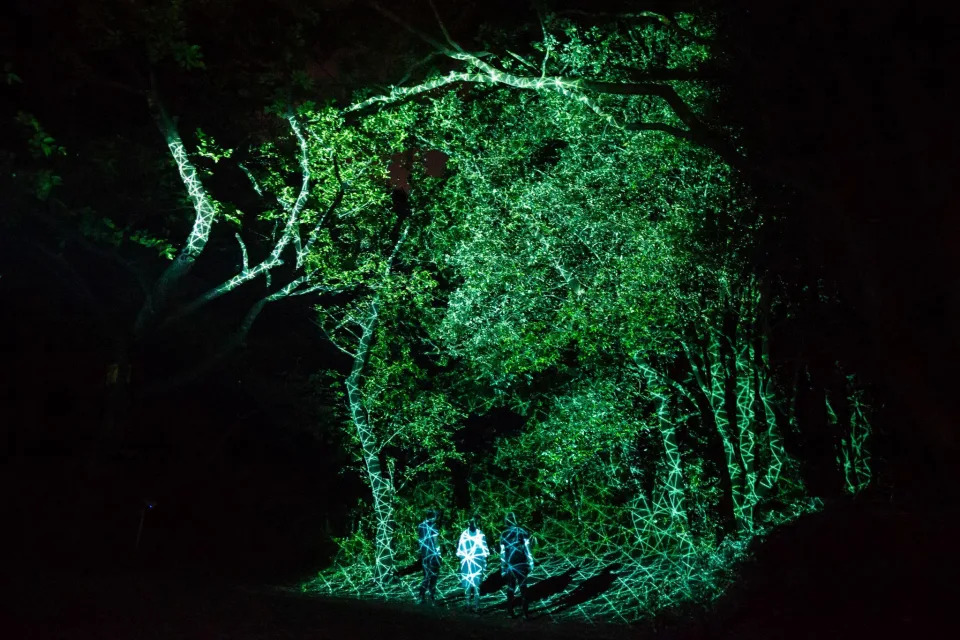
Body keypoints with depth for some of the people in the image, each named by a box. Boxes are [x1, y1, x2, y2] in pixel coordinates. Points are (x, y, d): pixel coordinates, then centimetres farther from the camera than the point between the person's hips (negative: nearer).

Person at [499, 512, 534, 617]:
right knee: (523, 587, 9)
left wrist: (503, 568, 7)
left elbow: (502, 553, 2)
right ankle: (524, 611, 2)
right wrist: (531, 563, -1)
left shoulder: (504, 535, 1)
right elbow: (527, 550, -7)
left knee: (510, 588, 13)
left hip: (509, 566, 1)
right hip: (521, 565, -1)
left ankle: (510, 611, 15)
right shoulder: (523, 533, -4)